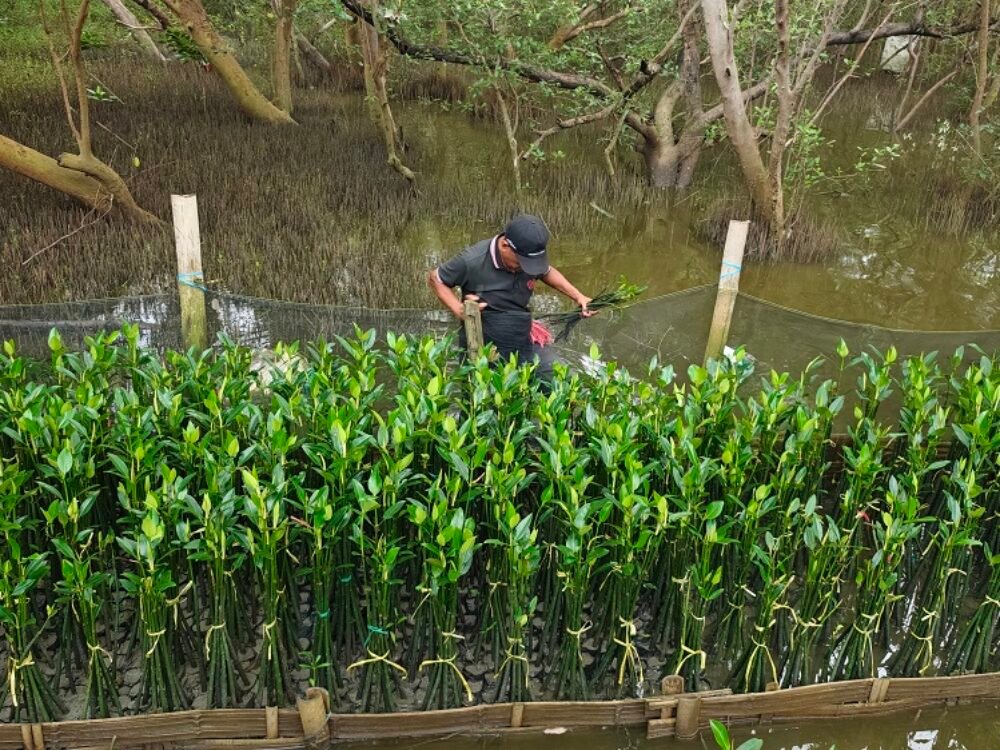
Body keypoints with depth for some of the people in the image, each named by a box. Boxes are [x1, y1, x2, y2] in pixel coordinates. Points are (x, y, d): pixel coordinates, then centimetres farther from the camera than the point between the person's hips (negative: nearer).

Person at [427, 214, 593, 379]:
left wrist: (578, 296, 7)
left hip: (523, 343, 4)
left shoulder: (531, 257, -7)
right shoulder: (472, 261, -20)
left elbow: (547, 272, 18)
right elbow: (434, 278, -5)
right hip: (482, 349, -4)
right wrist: (459, 309, -19)